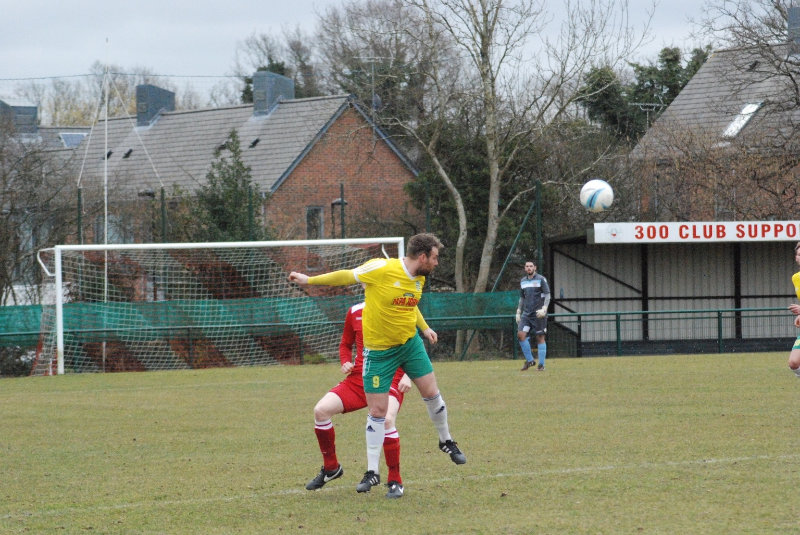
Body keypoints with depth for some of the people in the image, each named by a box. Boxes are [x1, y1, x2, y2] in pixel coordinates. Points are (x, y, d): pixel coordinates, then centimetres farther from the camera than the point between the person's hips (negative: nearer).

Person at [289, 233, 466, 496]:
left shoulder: (419, 279, 0)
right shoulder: (381, 269, -22)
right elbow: (346, 276, -10)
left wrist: (424, 327, 17)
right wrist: (309, 280, -6)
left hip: (410, 343, 5)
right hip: (379, 350, -5)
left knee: (431, 393, 3)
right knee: (377, 411, -3)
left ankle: (446, 441, 31)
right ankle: (372, 472, 8)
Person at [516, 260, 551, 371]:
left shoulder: (541, 279, -2)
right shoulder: (523, 281, 14)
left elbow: (547, 295, -6)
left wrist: (544, 309, -19)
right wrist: (518, 313, 18)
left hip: (538, 314, -5)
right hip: (526, 314, 5)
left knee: (540, 337, -3)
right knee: (521, 334, -10)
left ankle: (541, 365, 2)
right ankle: (529, 360, 1)